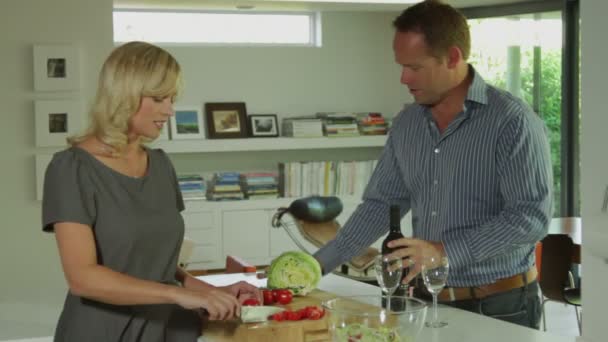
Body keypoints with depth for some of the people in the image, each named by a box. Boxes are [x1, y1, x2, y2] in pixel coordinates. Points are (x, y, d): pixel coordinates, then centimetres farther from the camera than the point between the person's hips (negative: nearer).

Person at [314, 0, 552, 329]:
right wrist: (318, 264, 5)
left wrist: (444, 251, -26)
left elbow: (531, 217, -20)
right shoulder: (406, 124, 6)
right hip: (429, 301, 6)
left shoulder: (513, 120, -14)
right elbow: (380, 204, 12)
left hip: (500, 306, -5)